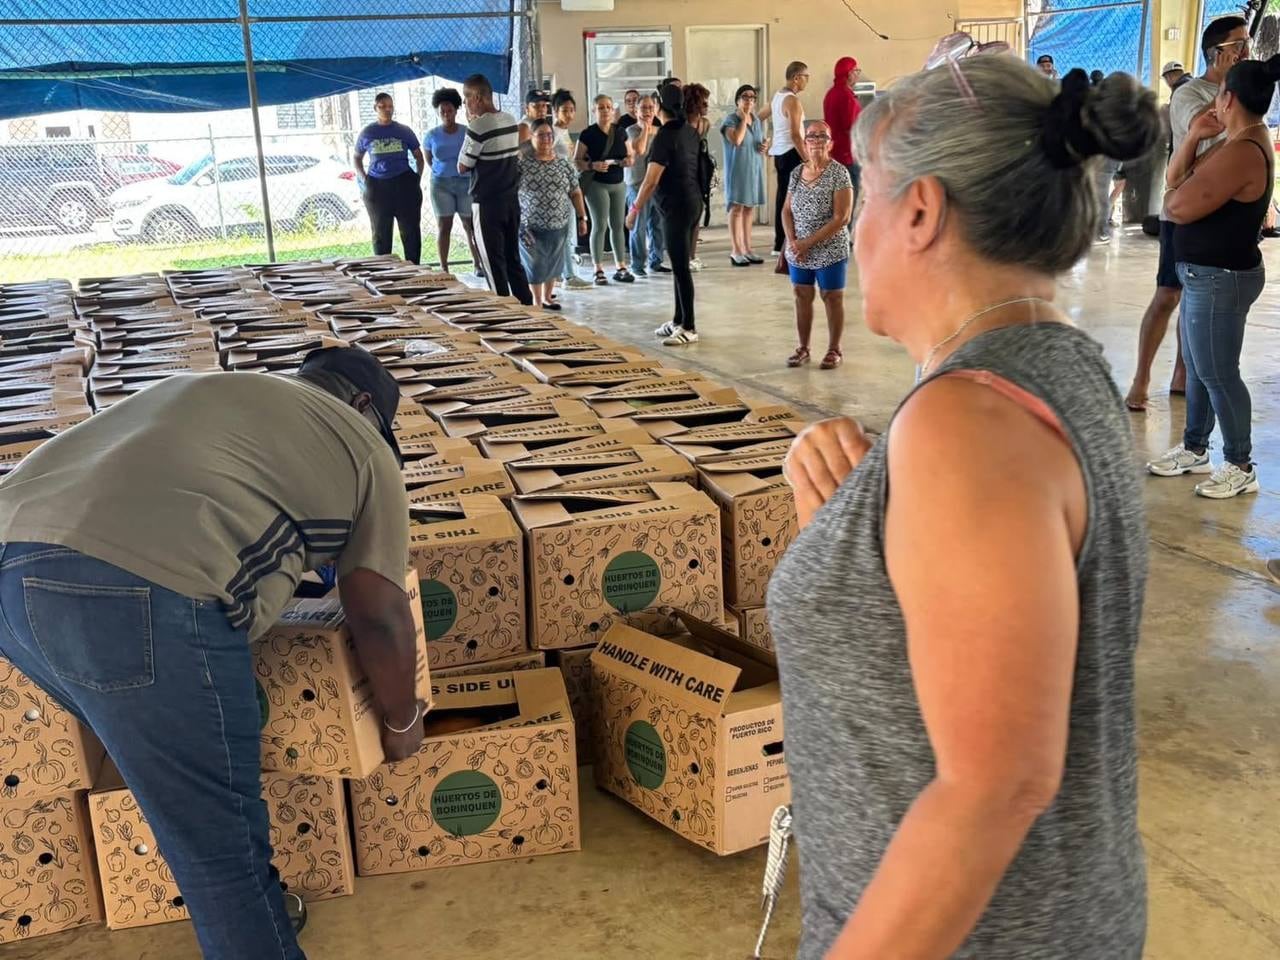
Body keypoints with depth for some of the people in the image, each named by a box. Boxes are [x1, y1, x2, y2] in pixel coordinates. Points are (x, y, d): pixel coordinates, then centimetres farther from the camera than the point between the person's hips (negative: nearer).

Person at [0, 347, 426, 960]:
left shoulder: (207, 389, 33)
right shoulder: (363, 448, 14)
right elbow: (377, 616, 11)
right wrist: (402, 720, 27)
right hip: (140, 593, -8)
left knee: (166, 764, 27)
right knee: (218, 833, 6)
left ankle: (249, 905, 42)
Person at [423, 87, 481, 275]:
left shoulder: (467, 132, -4)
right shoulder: (432, 135, -1)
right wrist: (442, 171, 13)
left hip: (466, 183, 0)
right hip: (441, 184, 0)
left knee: (470, 224, 5)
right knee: (444, 226, 2)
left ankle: (477, 263, 17)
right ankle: (444, 268, 6)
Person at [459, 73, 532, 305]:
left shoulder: (478, 126, -16)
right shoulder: (511, 120, 6)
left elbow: (462, 167, -10)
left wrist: (471, 124, -4)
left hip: (488, 203, -7)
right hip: (512, 199, 7)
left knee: (494, 263, 0)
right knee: (513, 258, 14)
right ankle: (526, 305, 17)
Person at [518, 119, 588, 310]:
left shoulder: (565, 164, 4)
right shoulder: (522, 164, -5)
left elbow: (576, 193, 8)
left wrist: (582, 217, 4)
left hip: (558, 224, 3)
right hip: (531, 225, -3)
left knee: (553, 262, 12)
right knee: (535, 263, 4)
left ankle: (547, 297, 29)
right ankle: (537, 301, 18)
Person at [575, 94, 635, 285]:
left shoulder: (620, 133, 8)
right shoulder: (588, 134, -6)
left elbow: (630, 157, 16)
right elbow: (577, 161, -7)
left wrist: (628, 161, -7)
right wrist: (592, 165, -25)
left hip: (618, 184, 5)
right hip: (596, 184, -5)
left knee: (618, 225, 7)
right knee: (600, 225, -5)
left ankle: (621, 267, 13)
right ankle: (599, 270, 0)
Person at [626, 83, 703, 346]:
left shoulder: (665, 136, -16)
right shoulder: (690, 130, 8)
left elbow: (651, 181, -21)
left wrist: (635, 209, -14)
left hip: (676, 206, -9)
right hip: (693, 202, 9)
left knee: (681, 267, -5)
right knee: (681, 264, 15)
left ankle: (689, 328, -2)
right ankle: (679, 320, 22)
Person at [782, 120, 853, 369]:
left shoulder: (839, 173, -12)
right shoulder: (797, 172, 5)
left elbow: (841, 218, -17)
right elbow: (787, 211, 9)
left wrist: (810, 242, -18)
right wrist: (792, 241, -8)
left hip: (830, 251, -5)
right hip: (798, 252, 5)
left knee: (832, 298, 7)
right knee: (802, 296, 12)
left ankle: (834, 350, 18)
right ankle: (803, 348, 25)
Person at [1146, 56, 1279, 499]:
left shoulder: (1242, 153, -24)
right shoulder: (1242, 141, 11)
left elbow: (1177, 206, -24)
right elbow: (1175, 180, 10)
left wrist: (1182, 185, -3)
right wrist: (1194, 138, -3)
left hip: (1221, 279, -11)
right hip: (1207, 275, 11)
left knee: (1217, 374, -2)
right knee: (1197, 367, 18)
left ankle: (1241, 467, 9)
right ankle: (1194, 449, 31)